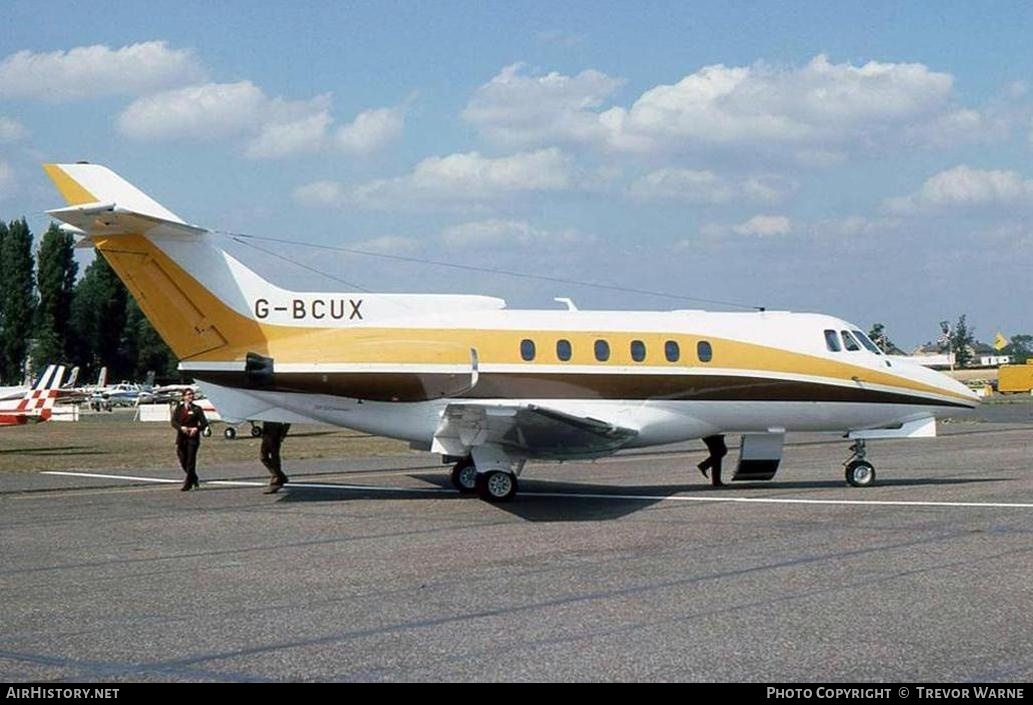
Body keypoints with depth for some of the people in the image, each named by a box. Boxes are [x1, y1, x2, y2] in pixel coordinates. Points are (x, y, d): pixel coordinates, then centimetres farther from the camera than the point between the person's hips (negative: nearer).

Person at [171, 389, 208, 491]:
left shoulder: (197, 409, 2)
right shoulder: (178, 408, 8)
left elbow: (204, 423, 0)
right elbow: (173, 422, 0)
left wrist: (196, 428, -18)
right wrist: (181, 427, -18)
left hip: (193, 438, -3)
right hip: (181, 437, 3)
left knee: (190, 461, -7)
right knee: (183, 461, 6)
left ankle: (188, 484, -2)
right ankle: (193, 478, 31)